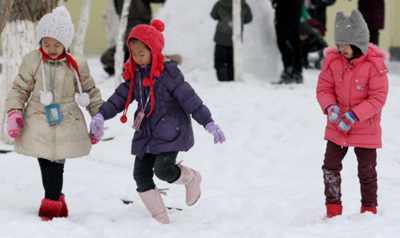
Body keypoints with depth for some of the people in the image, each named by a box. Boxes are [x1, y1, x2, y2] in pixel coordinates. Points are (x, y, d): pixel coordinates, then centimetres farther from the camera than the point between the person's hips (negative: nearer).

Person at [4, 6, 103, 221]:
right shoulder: (32, 61, -1)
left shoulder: (76, 63, 0)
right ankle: (57, 202, 19)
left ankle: (51, 209, 4)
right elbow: (19, 89, 7)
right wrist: (14, 112, -6)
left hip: (65, 124, -1)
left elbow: (89, 91, 12)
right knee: (45, 165, 1)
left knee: (56, 165, -6)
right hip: (38, 123, 1)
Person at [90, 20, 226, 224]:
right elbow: (119, 98, 7)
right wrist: (101, 115, -9)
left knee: (163, 169, -22)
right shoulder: (134, 75, 6)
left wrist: (209, 123, -15)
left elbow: (189, 99, -13)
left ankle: (191, 179, 12)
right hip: (146, 134, 7)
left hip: (170, 133, -7)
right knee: (141, 175, -2)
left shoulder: (168, 73, -13)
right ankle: (160, 219, 11)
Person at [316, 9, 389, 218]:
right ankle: (333, 211, 14)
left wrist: (354, 115, -26)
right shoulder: (332, 61, -5)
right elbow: (323, 88, 1)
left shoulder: (374, 65, -16)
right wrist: (330, 107, -21)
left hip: (366, 128, -4)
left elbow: (378, 98, -17)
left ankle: (369, 211, 24)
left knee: (367, 172, 7)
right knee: (330, 168, 3)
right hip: (337, 127, 4)